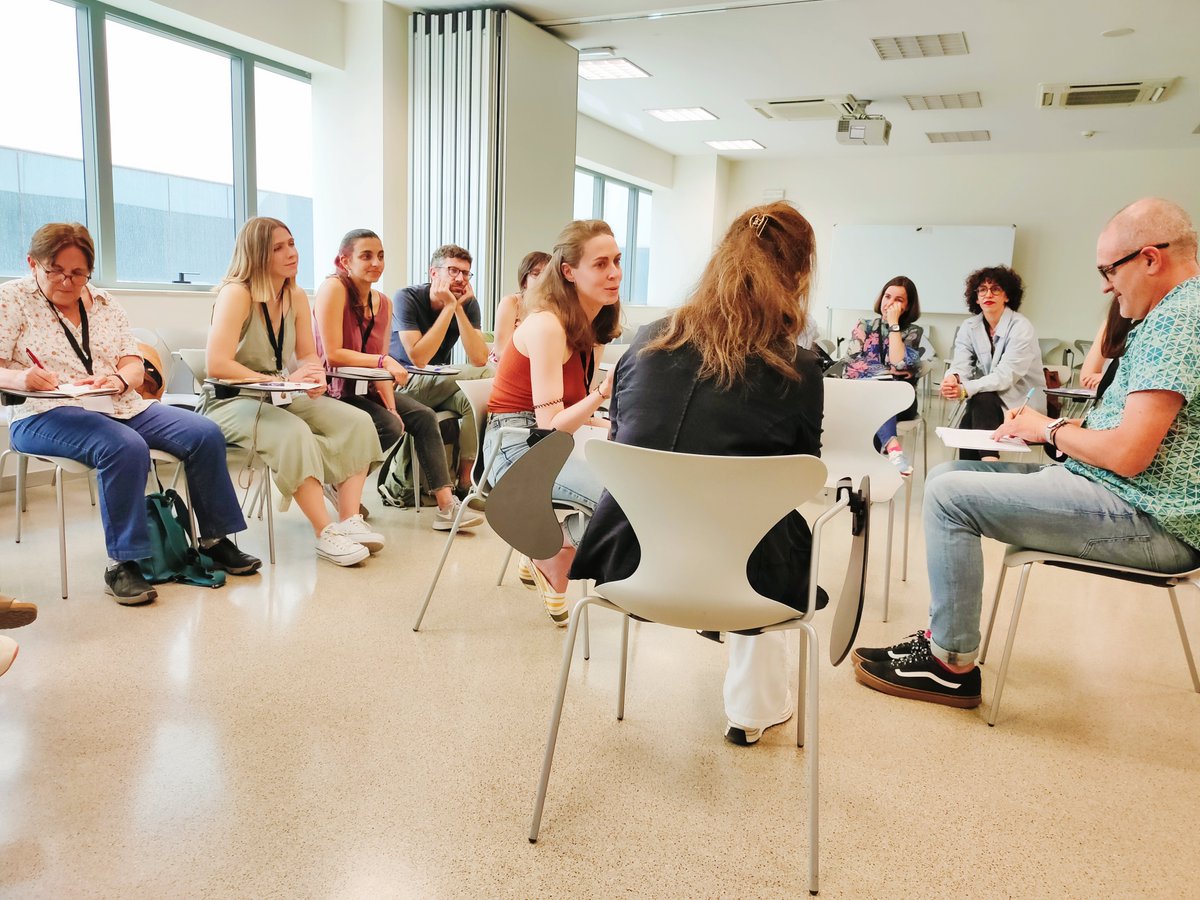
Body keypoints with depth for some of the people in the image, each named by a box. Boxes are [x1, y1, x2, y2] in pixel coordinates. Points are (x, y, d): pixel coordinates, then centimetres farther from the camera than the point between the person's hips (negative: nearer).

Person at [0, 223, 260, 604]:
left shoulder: (104, 304, 17)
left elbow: (135, 366, 8)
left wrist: (120, 380, -15)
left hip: (120, 406, 6)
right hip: (47, 415, -5)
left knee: (205, 435, -13)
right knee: (126, 448, -36)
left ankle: (214, 540, -3)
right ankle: (121, 564, -26)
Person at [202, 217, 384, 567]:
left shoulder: (296, 297, 4)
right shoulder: (237, 293, -17)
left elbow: (308, 355, 9)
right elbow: (216, 364, -25)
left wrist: (314, 377, -15)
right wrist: (281, 381, -25)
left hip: (281, 398, 7)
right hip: (231, 402, -7)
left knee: (357, 422, -11)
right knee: (294, 434, -36)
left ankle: (350, 520, -18)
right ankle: (325, 533, -28)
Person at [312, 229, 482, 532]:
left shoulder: (383, 303, 6)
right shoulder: (333, 288, -15)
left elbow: (382, 367, 2)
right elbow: (332, 354, -22)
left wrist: (392, 405, -12)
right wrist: (384, 361, -26)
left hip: (366, 388, 8)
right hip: (333, 390, -8)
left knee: (424, 417, -6)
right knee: (390, 427, -26)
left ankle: (446, 505, -9)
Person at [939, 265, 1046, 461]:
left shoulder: (1021, 328, -13)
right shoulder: (969, 328, 4)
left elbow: (1005, 376, -24)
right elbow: (961, 365, -10)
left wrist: (965, 390, -39)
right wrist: (952, 378, -36)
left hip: (1025, 402, -4)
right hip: (989, 399, 4)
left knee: (981, 399, -34)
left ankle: (988, 461, -36)